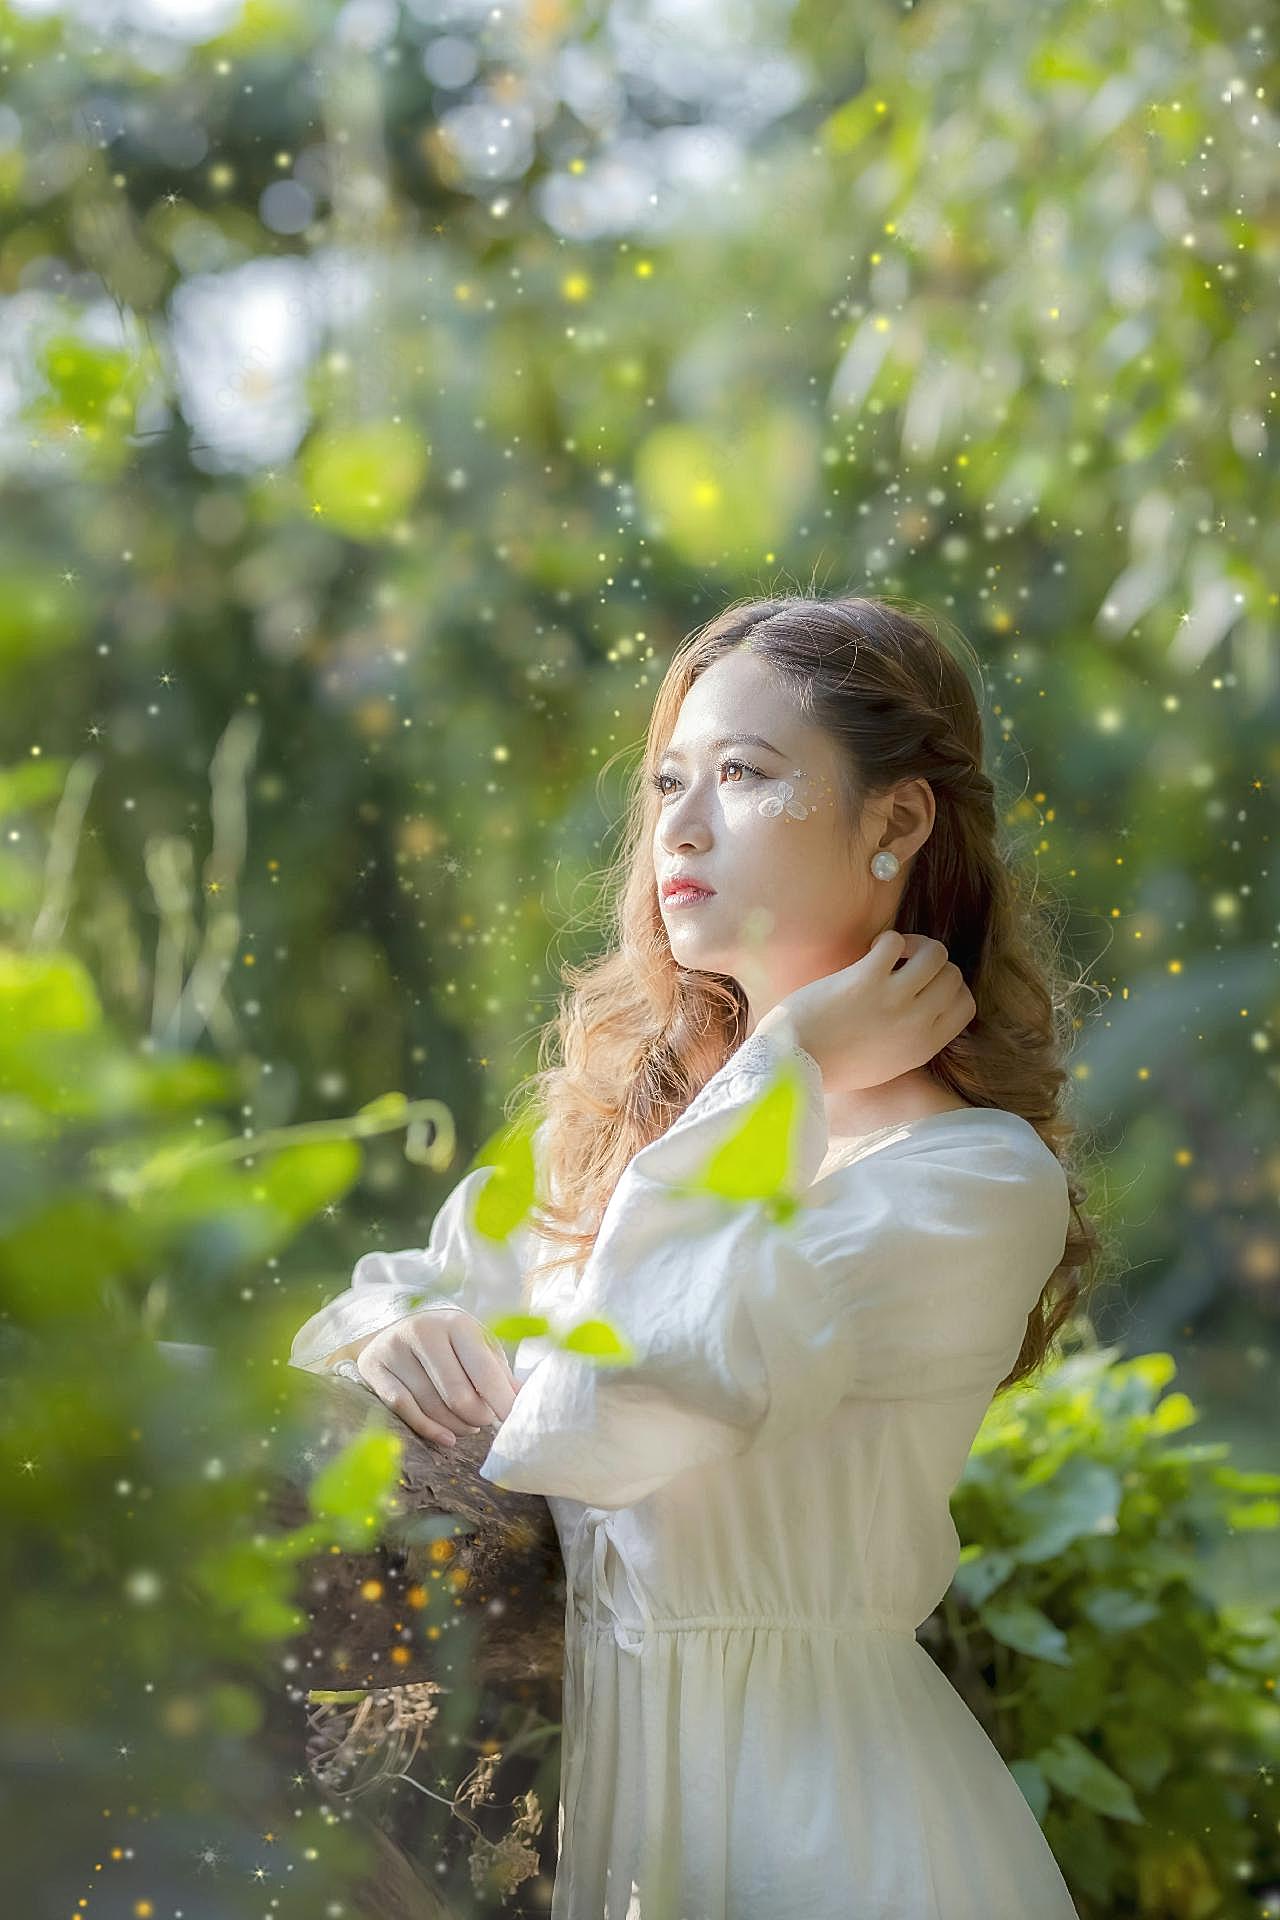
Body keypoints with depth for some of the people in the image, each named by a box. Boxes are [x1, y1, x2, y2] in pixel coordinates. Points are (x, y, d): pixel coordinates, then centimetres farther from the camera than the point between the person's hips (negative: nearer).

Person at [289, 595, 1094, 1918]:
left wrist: (781, 1078, -20)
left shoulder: (974, 1178, -19)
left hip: (807, 1801, -6)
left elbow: (598, 1422, -28)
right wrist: (390, 1332, -11)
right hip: (575, 1743, 6)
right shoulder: (621, 1103, 3)